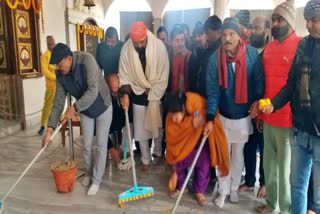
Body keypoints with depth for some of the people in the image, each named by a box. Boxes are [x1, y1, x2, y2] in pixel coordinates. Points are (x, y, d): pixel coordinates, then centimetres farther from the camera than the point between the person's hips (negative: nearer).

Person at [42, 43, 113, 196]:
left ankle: (96, 180, 16)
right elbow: (58, 102, -11)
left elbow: (93, 91, -36)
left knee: (101, 145, 2)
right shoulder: (60, 74, -14)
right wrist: (50, 128, -17)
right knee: (87, 145, 11)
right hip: (85, 110, 5)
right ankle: (88, 173, 34)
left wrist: (74, 108, -39)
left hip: (103, 107, -4)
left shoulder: (86, 60, -31)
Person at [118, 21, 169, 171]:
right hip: (138, 94, 1)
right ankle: (145, 159, 25)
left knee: (158, 125, 14)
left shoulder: (159, 46, -19)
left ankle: (158, 152, 39)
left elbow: (163, 75, -15)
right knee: (140, 129, 7)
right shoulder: (126, 49, -14)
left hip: (156, 93, -1)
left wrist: (152, 94, -15)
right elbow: (124, 75, -9)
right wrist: (125, 94, -22)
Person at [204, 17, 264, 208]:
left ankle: (234, 188, 36)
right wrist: (210, 119, -19)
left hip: (244, 115, 1)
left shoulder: (252, 54, -13)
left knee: (238, 154, 16)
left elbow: (259, 80, -2)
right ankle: (223, 190, 28)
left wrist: (257, 101, -15)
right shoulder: (215, 58, -13)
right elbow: (212, 90, -14)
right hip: (223, 115, 0)